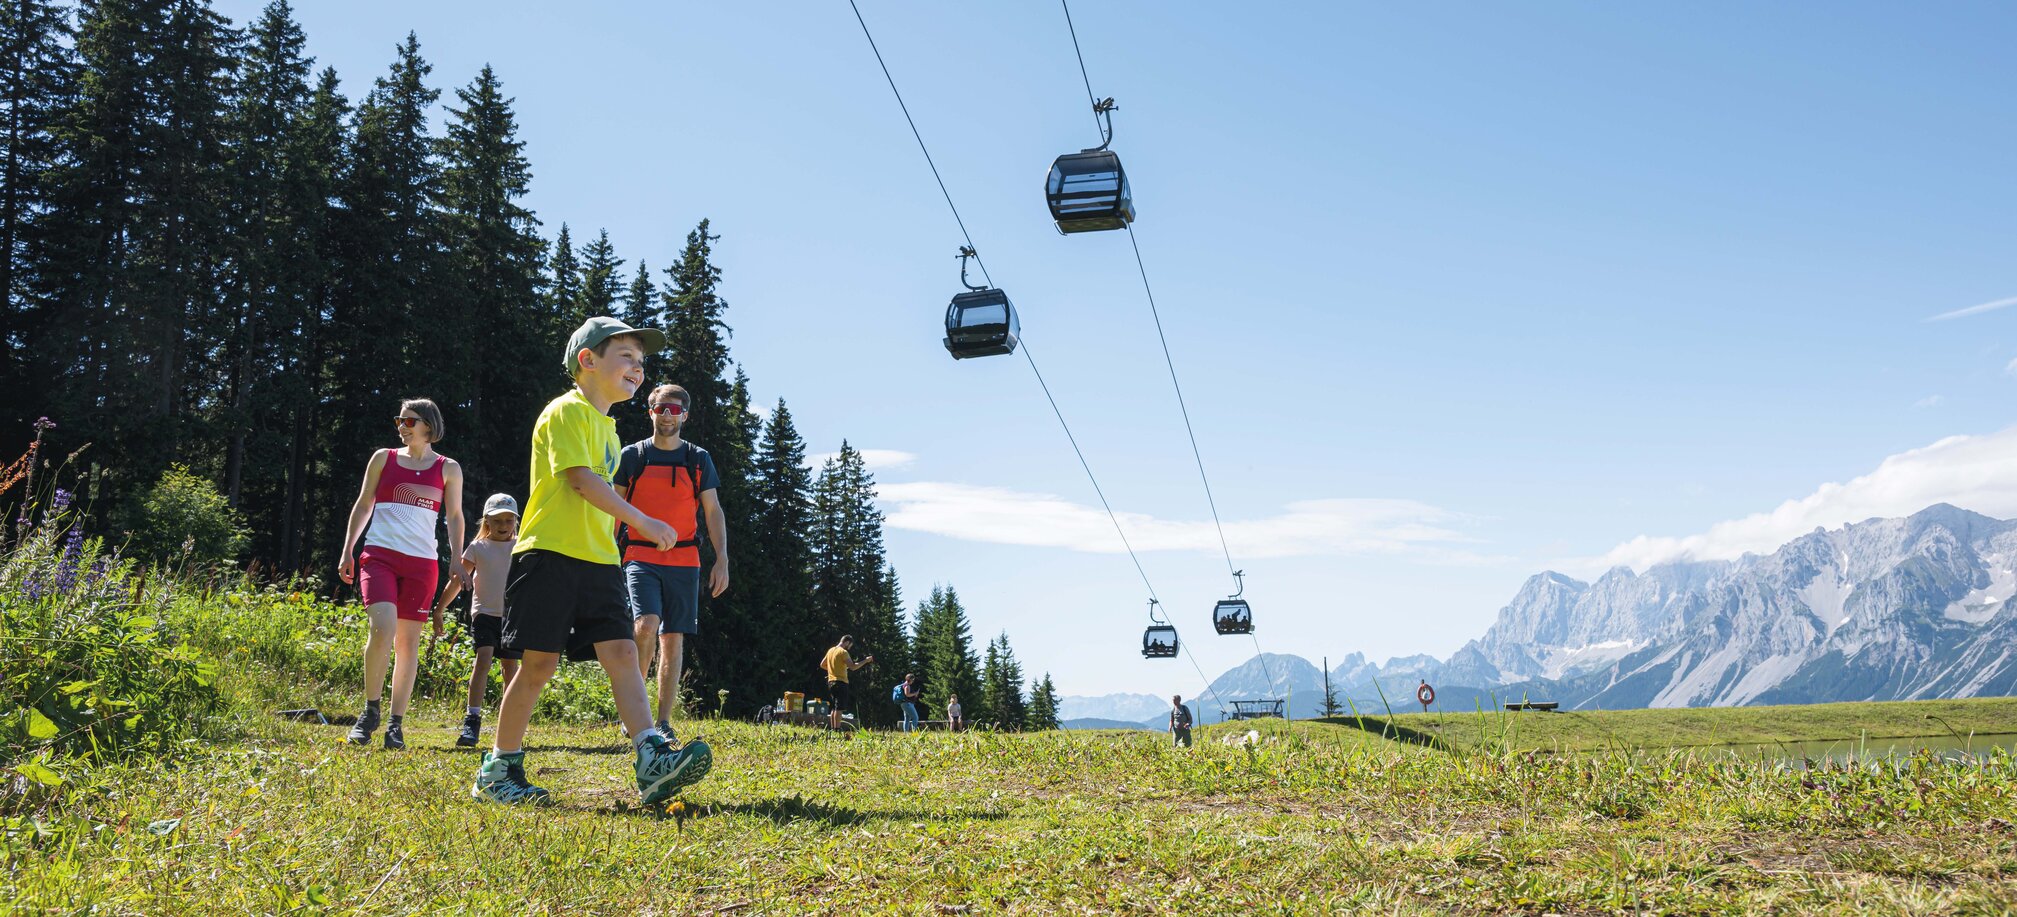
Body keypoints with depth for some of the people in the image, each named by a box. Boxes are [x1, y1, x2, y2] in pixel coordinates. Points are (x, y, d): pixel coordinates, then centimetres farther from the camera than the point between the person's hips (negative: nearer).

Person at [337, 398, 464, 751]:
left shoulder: (448, 469, 8)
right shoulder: (383, 458, 9)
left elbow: (455, 517, 11)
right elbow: (363, 505, 13)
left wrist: (457, 559, 0)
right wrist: (347, 551, 8)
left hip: (422, 562, 1)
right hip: (379, 554, -1)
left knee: (408, 641, 1)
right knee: (383, 629, -20)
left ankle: (396, 724, 7)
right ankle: (370, 711, -3)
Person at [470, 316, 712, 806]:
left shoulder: (607, 424, 21)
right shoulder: (567, 411, -6)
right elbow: (580, 478, -19)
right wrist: (641, 521, -25)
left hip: (597, 562, 8)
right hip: (550, 555, -8)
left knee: (621, 652, -6)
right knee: (539, 661, -4)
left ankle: (654, 764, -16)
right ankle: (497, 770, 11)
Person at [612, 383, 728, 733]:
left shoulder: (698, 459, 9)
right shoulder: (632, 456, 6)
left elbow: (713, 511, 8)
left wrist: (722, 559, -1)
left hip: (684, 561, 2)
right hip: (639, 558, -2)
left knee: (673, 640, 1)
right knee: (646, 625, -22)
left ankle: (664, 723, 7)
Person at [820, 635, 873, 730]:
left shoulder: (830, 651, 14)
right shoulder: (843, 652, -12)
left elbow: (822, 665, 22)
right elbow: (853, 667, -18)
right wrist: (866, 660, -11)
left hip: (831, 681, 9)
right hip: (840, 682, -9)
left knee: (834, 707, 15)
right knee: (839, 707, -9)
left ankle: (832, 728, 15)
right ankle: (837, 729, -14)